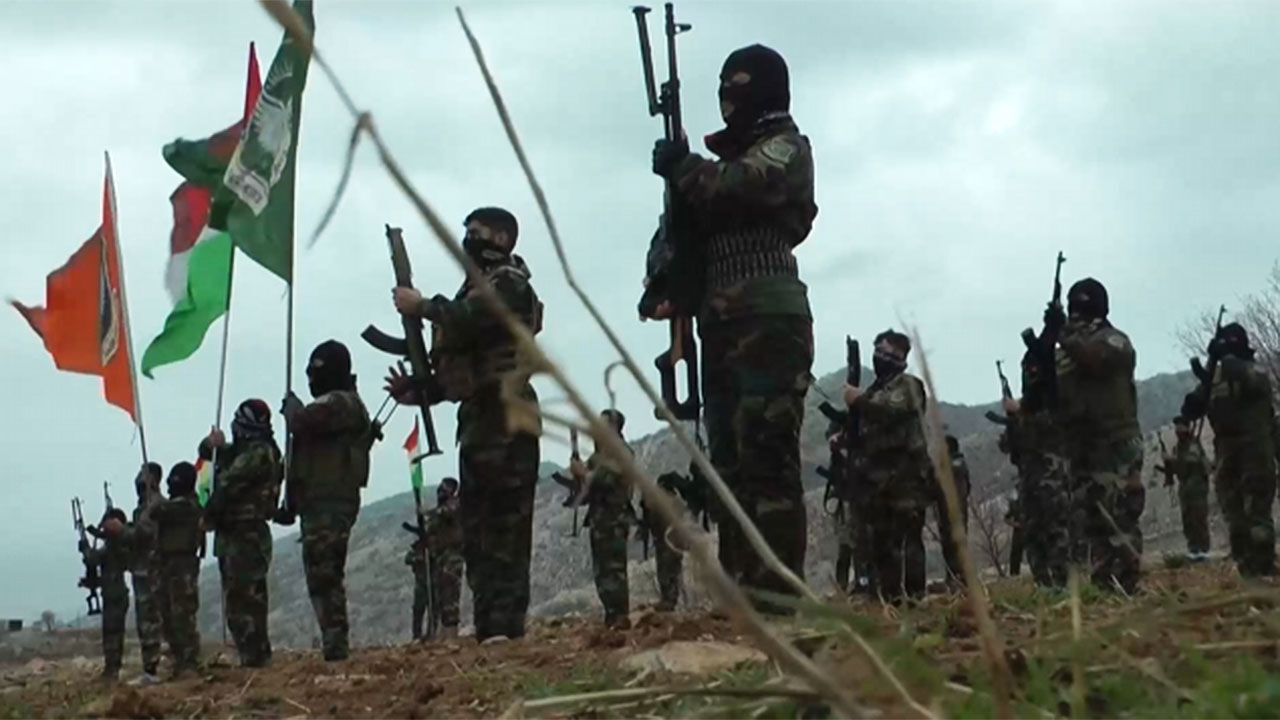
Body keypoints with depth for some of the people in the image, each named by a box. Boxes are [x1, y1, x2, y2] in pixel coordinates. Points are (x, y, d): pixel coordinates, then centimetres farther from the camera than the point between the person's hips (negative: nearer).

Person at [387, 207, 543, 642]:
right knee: (476, 531, 9)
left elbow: (469, 320, -21)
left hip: (506, 424, -10)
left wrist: (422, 306, -6)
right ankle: (488, 630, 11)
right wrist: (416, 389, 9)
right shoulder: (476, 289, 26)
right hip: (477, 425, 10)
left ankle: (507, 628, -15)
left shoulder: (509, 282, -1)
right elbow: (455, 372, 24)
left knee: (505, 528, -13)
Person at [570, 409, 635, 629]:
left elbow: (605, 479, -21)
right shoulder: (599, 454, 20)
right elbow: (587, 485, 20)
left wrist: (583, 472, -10)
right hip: (599, 518, 9)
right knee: (601, 569, 9)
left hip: (613, 519, -9)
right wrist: (579, 473, 1)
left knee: (613, 568, -13)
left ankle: (620, 617, -15)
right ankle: (612, 616, 13)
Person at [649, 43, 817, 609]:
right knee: (731, 463, 5)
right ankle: (742, 594, 7)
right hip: (723, 328, 9)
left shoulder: (784, 146, 3)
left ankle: (779, 596, -16)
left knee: (767, 460, -14)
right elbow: (693, 227, 21)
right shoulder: (731, 158, 26)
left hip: (769, 323, -8)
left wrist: (682, 166, 1)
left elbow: (734, 190, -16)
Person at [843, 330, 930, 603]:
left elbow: (891, 411, -19)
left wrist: (858, 400, -14)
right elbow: (861, 427, 23)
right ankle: (888, 596, 11)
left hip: (906, 475, -8)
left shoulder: (908, 385, -1)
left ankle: (911, 597, -17)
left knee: (906, 538, -14)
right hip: (880, 477, 8)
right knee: (881, 540, 7)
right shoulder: (875, 390, 22)